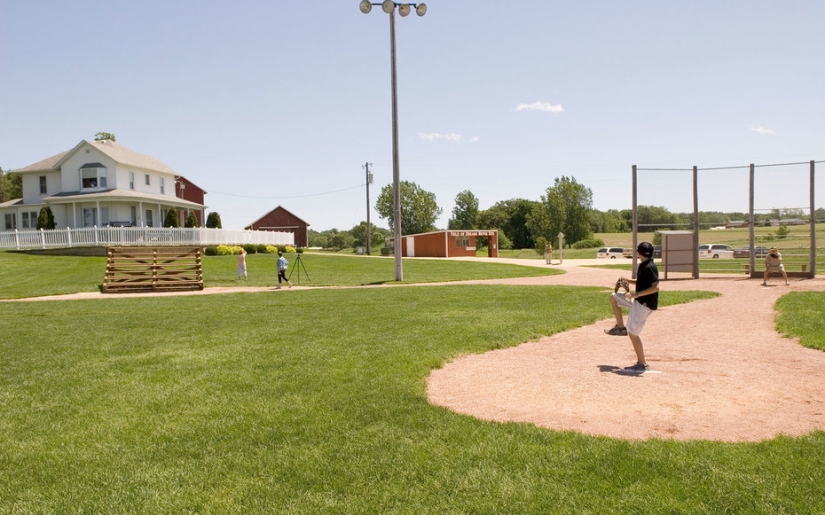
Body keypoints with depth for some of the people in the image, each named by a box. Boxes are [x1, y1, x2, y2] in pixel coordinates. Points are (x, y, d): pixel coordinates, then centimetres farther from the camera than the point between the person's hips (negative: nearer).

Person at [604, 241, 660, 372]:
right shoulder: (643, 266, 8)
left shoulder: (649, 267, -21)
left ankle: (642, 364, 5)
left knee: (633, 333, -6)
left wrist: (636, 294, -30)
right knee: (614, 297, 19)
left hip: (645, 305, -10)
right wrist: (628, 281, 7)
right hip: (639, 301, 10)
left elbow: (655, 287, -30)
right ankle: (621, 327, 20)